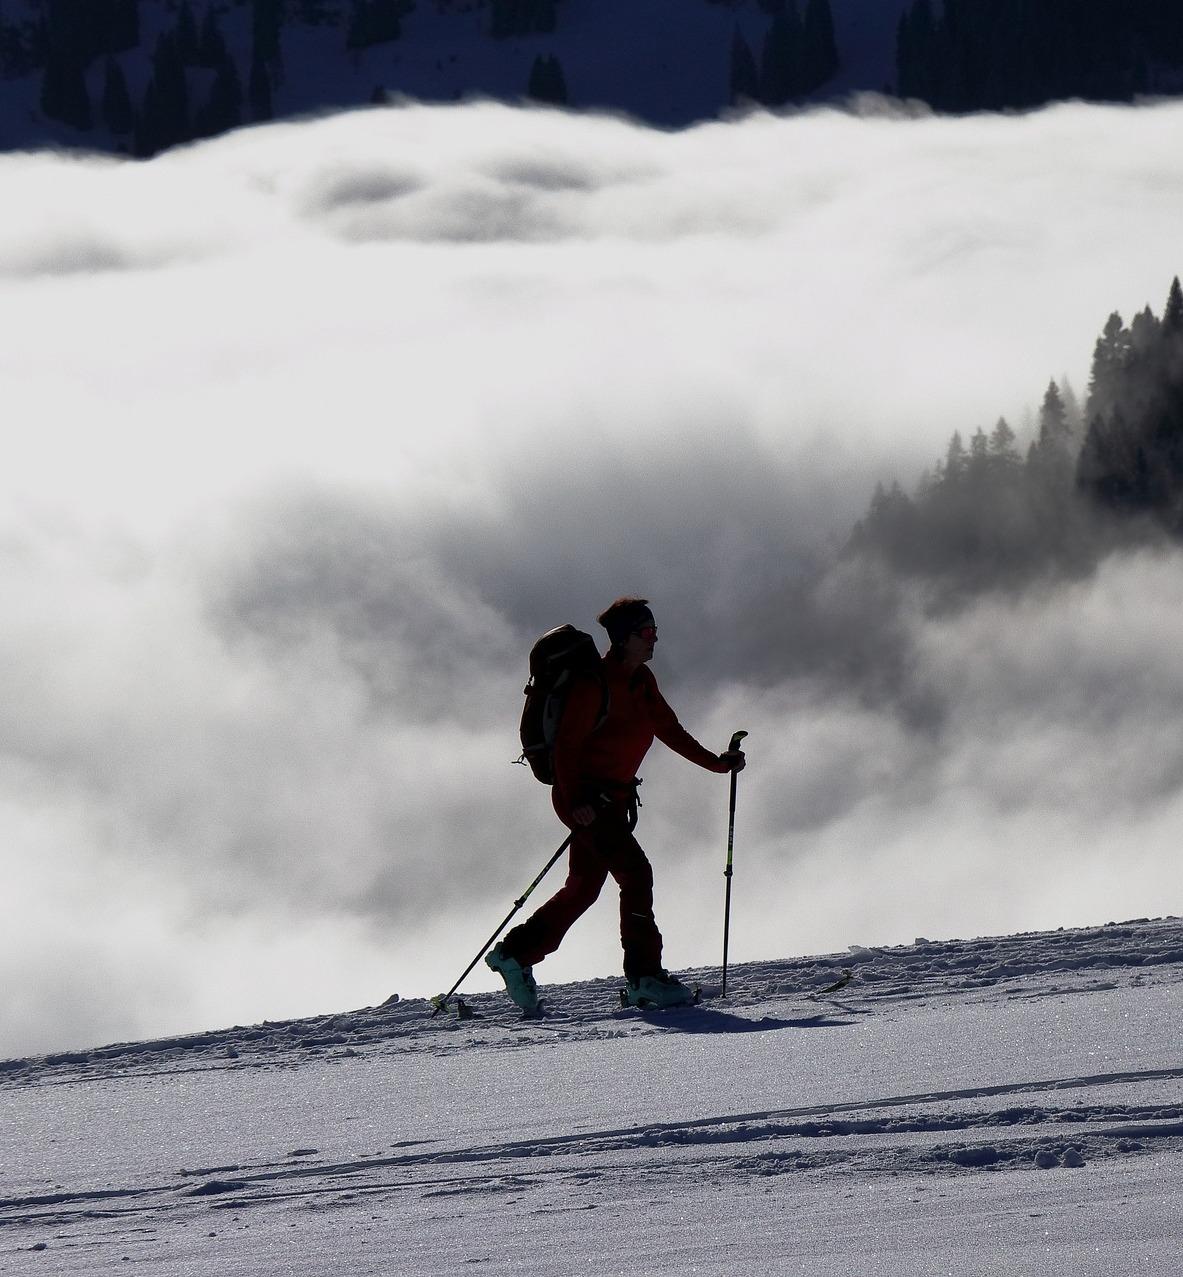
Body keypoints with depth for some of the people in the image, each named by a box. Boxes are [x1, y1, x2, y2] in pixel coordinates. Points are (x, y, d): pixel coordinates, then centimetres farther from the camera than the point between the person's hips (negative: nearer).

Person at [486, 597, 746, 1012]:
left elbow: (669, 729, 21)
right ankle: (644, 975, -14)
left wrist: (716, 763, 17)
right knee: (635, 871, -15)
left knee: (584, 887, 12)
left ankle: (517, 953, 22)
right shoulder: (596, 683, -16)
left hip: (615, 799, 9)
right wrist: (575, 800, -29)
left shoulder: (642, 681, 10)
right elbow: (567, 744, -19)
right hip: (585, 798, -9)